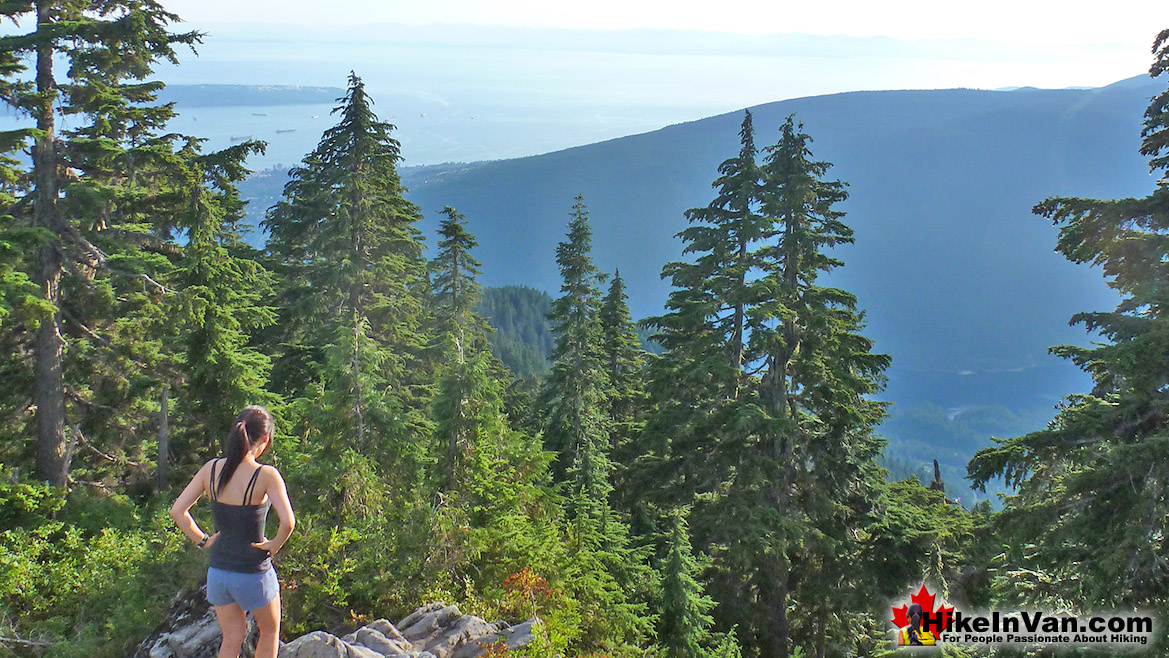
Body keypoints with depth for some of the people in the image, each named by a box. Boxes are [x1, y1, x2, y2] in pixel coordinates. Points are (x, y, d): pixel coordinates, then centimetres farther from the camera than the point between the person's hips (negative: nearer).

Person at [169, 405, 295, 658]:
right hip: (253, 573, -4)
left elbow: (177, 510, -3)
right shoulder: (266, 475, -19)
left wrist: (202, 540, 4)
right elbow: (288, 522, -28)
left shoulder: (212, 468, -5)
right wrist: (275, 544, -10)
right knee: (270, 630, 23)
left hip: (218, 569, 5)